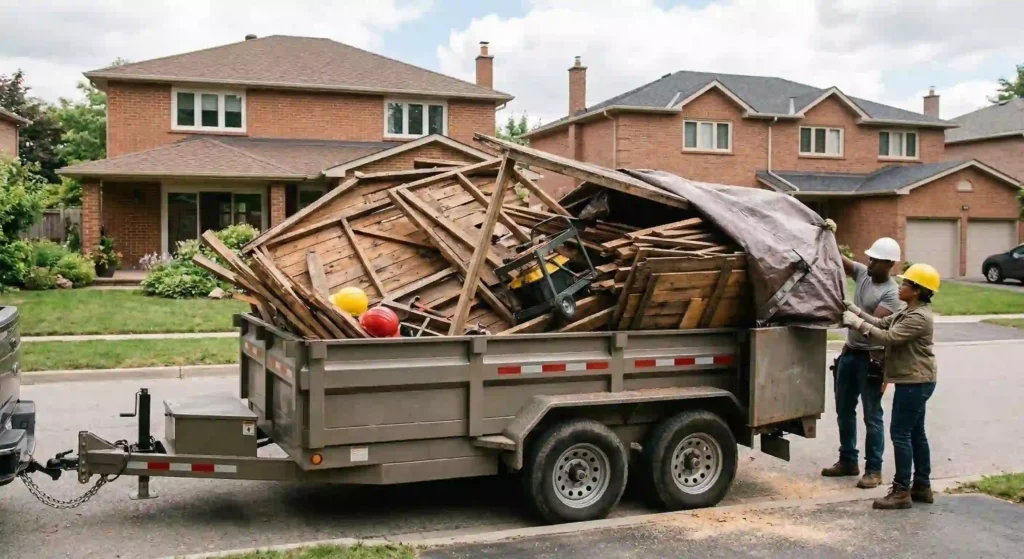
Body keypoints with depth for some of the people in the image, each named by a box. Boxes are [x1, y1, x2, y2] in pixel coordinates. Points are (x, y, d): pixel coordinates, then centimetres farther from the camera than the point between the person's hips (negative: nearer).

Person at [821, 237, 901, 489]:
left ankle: (874, 469, 8)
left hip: (871, 358, -7)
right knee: (844, 410, 14)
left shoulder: (891, 293, -15)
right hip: (850, 353, 7)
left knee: (872, 416, 0)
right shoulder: (862, 273, 5)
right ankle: (848, 461, 26)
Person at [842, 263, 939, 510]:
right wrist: (854, 310, 6)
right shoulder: (909, 311, 12)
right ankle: (922, 487, 23)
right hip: (915, 381, 11)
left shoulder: (919, 317, -20)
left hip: (914, 382, -11)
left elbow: (889, 337, -23)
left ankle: (901, 491, -3)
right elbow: (882, 323, 13)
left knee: (900, 433, -7)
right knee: (915, 433, 15)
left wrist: (857, 323, -17)